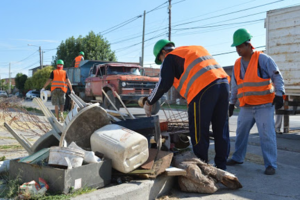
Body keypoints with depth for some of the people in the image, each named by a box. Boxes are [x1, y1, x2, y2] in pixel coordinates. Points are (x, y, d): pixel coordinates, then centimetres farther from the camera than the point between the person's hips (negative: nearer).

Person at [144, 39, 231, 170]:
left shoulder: (170, 57, 10)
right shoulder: (197, 49, 31)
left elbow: (164, 84, 1)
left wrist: (149, 102, 13)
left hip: (203, 89, -8)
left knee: (199, 132, 2)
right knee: (221, 129, 11)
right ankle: (221, 166, 19)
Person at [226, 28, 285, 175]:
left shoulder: (263, 59, -7)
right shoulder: (237, 64, 10)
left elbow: (277, 77, -6)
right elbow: (235, 86, 18)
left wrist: (279, 94, -17)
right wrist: (232, 103, 18)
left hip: (264, 105, -6)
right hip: (246, 107, 6)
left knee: (267, 135, -6)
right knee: (241, 133, 12)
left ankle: (270, 164, 3)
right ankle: (238, 157, 28)